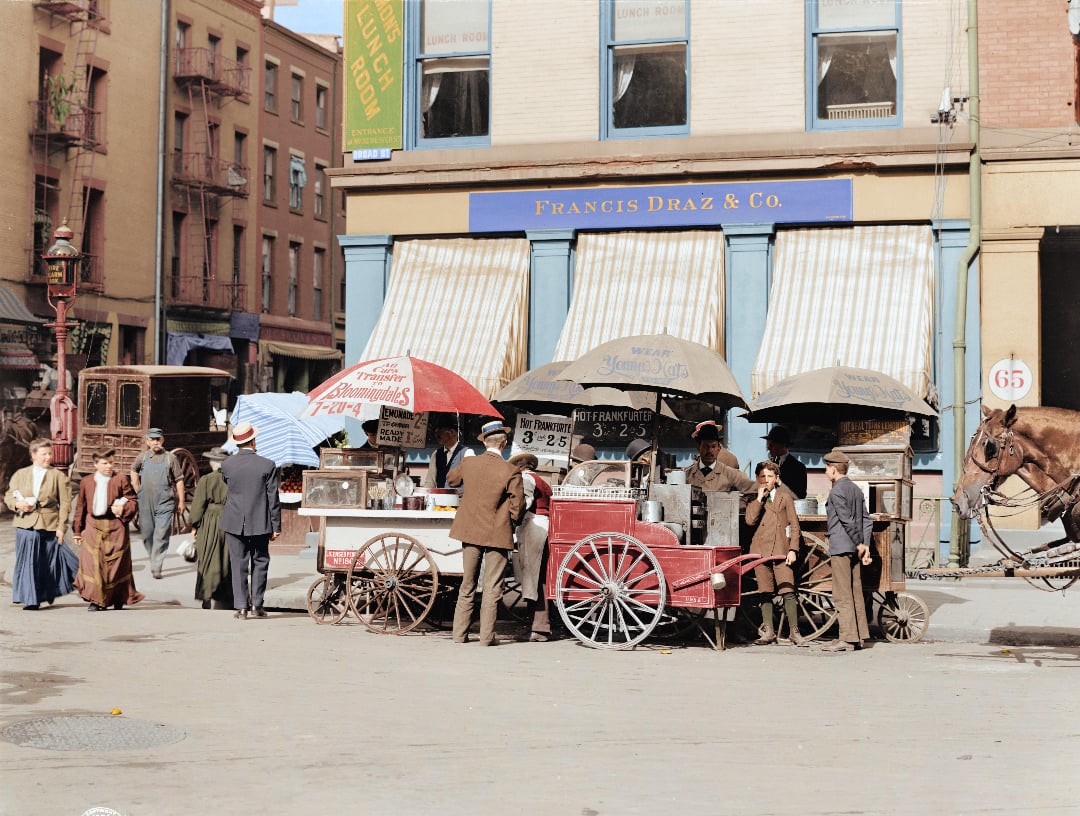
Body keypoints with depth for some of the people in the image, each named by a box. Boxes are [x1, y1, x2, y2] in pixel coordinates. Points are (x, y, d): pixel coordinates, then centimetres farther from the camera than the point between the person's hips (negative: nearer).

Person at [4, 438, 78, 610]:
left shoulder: (58, 476, 3)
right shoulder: (20, 474, 10)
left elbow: (64, 504, 0)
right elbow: (8, 496, 13)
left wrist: (61, 527, -8)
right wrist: (18, 504, -10)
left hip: (49, 525, -1)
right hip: (26, 524, 2)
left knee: (48, 562, 5)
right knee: (27, 561, -1)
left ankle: (47, 594, 21)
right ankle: (30, 599, 4)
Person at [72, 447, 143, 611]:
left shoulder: (121, 479, 0)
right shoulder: (86, 481, 7)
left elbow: (133, 500, 3)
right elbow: (80, 507, 12)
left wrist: (123, 509, -17)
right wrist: (77, 530, 12)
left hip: (115, 528, -2)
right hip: (93, 528, 2)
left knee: (116, 563, 4)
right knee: (92, 563, -5)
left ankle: (119, 598, 21)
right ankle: (96, 600, 2)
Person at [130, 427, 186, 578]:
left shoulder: (170, 458, -1)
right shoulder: (142, 457, 6)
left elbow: (179, 480, 2)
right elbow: (133, 471, 25)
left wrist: (181, 501, 0)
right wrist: (137, 489, 15)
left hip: (165, 503, -3)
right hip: (145, 502, 3)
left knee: (161, 535, -11)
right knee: (147, 533, 11)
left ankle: (156, 567, -10)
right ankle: (154, 559, 31)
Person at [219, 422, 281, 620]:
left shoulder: (227, 465, -4)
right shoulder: (267, 466, -9)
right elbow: (273, 498, -6)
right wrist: (276, 526, 1)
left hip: (234, 522, 1)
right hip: (260, 522, -1)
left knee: (238, 564, 7)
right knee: (260, 562, 14)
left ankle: (241, 607, 5)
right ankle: (256, 604, 12)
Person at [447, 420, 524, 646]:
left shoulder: (468, 463, -3)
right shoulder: (510, 472, -14)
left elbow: (451, 479, 18)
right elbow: (518, 506, -10)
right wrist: (512, 522, 10)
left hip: (470, 532, 4)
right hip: (497, 534, -4)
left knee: (467, 586, 15)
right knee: (492, 589, 5)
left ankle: (459, 633, 18)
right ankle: (486, 636, 5)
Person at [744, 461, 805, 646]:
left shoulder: (785, 497, 11)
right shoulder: (755, 499, 13)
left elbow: (794, 526, 9)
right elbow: (750, 520, -6)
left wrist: (793, 549, -1)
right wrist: (759, 498, -6)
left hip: (781, 550, -1)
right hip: (761, 550, 1)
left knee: (788, 592, -9)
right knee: (765, 592, 4)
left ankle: (795, 633, -6)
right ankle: (768, 632, 9)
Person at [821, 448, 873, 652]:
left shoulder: (837, 491, -12)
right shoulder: (856, 489, 15)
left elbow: (847, 521, -18)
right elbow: (867, 520, 12)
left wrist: (859, 544, -10)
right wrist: (865, 545, 8)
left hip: (840, 547, -9)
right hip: (854, 548, 9)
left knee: (842, 595, -7)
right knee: (855, 593, 11)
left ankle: (847, 638, -8)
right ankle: (858, 637, 14)